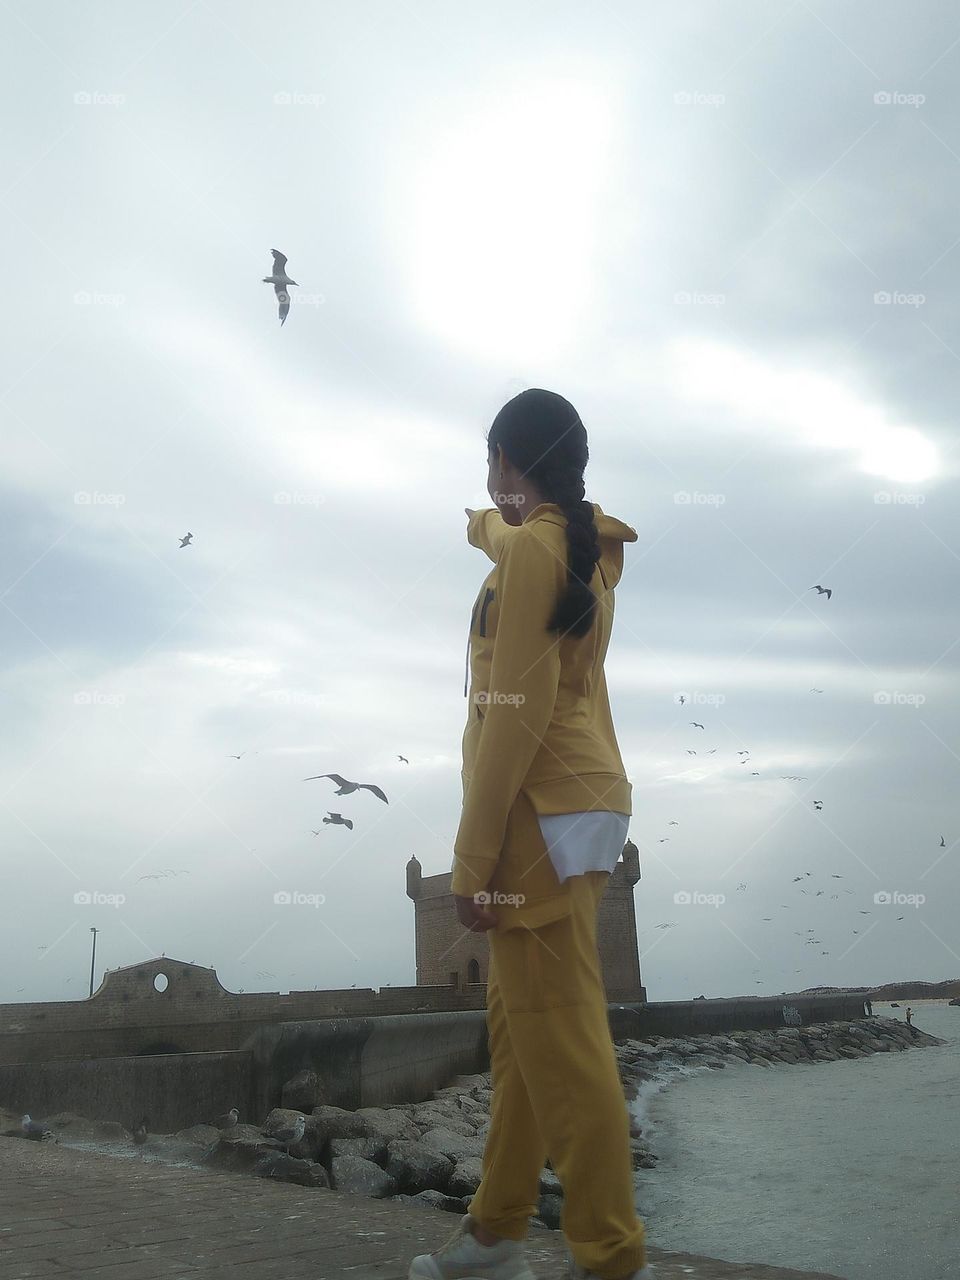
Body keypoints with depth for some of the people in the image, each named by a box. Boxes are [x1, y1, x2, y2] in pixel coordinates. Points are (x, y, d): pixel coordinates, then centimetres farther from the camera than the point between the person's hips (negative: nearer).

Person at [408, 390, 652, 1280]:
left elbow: (514, 715, -18)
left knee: (560, 1041, -8)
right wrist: (486, 522, 66)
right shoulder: (583, 545, 16)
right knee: (520, 1028, 14)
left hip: (544, 815, -10)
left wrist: (473, 857, -17)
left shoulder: (528, 548, -11)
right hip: (577, 806, 10)